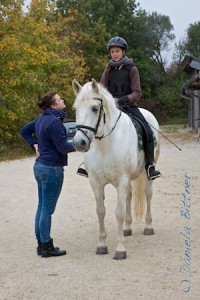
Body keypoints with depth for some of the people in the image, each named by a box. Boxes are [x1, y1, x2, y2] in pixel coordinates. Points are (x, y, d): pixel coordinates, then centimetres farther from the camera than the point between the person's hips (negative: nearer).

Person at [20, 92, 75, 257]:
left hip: (40, 166, 10)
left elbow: (24, 131, 23)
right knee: (47, 209, -2)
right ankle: (46, 247, 6)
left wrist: (35, 144, 17)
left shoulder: (41, 119, 10)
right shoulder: (54, 122, -19)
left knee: (42, 207, 14)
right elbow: (63, 147, -20)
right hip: (52, 169, -10)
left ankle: (41, 244, 22)